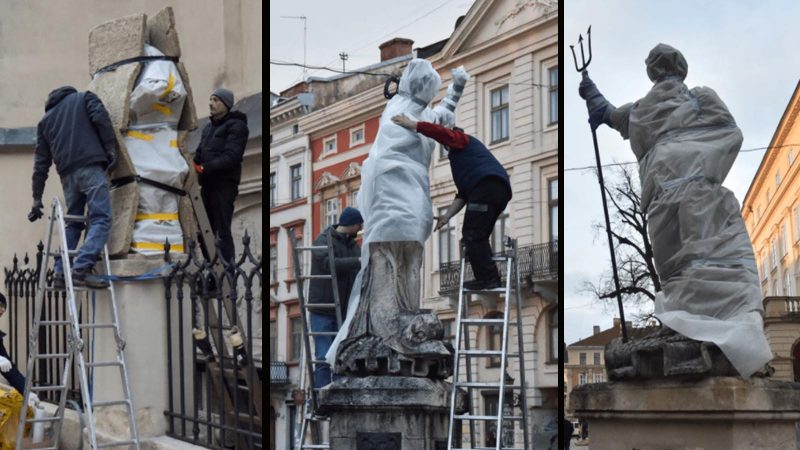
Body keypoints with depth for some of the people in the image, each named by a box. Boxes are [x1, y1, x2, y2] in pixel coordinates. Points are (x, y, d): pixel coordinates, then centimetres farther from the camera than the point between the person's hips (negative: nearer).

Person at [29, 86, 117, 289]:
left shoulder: (46, 120, 26)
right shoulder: (84, 98, 18)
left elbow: (41, 161, 20)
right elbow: (100, 118, -4)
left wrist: (37, 198, 20)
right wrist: (111, 149, -1)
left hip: (67, 173, 5)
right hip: (90, 166, -5)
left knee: (73, 223, 16)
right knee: (100, 219, -10)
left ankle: (60, 273, 7)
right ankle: (81, 269, -26)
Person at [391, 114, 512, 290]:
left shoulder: (459, 138, 16)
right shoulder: (461, 156, 39)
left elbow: (440, 132, -8)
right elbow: (462, 194, 29)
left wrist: (411, 124, -11)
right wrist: (447, 215, 19)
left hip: (488, 184, -10)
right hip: (500, 190, 10)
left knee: (472, 235, -13)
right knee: (476, 237, 13)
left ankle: (487, 278, -21)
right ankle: (490, 278, 5)